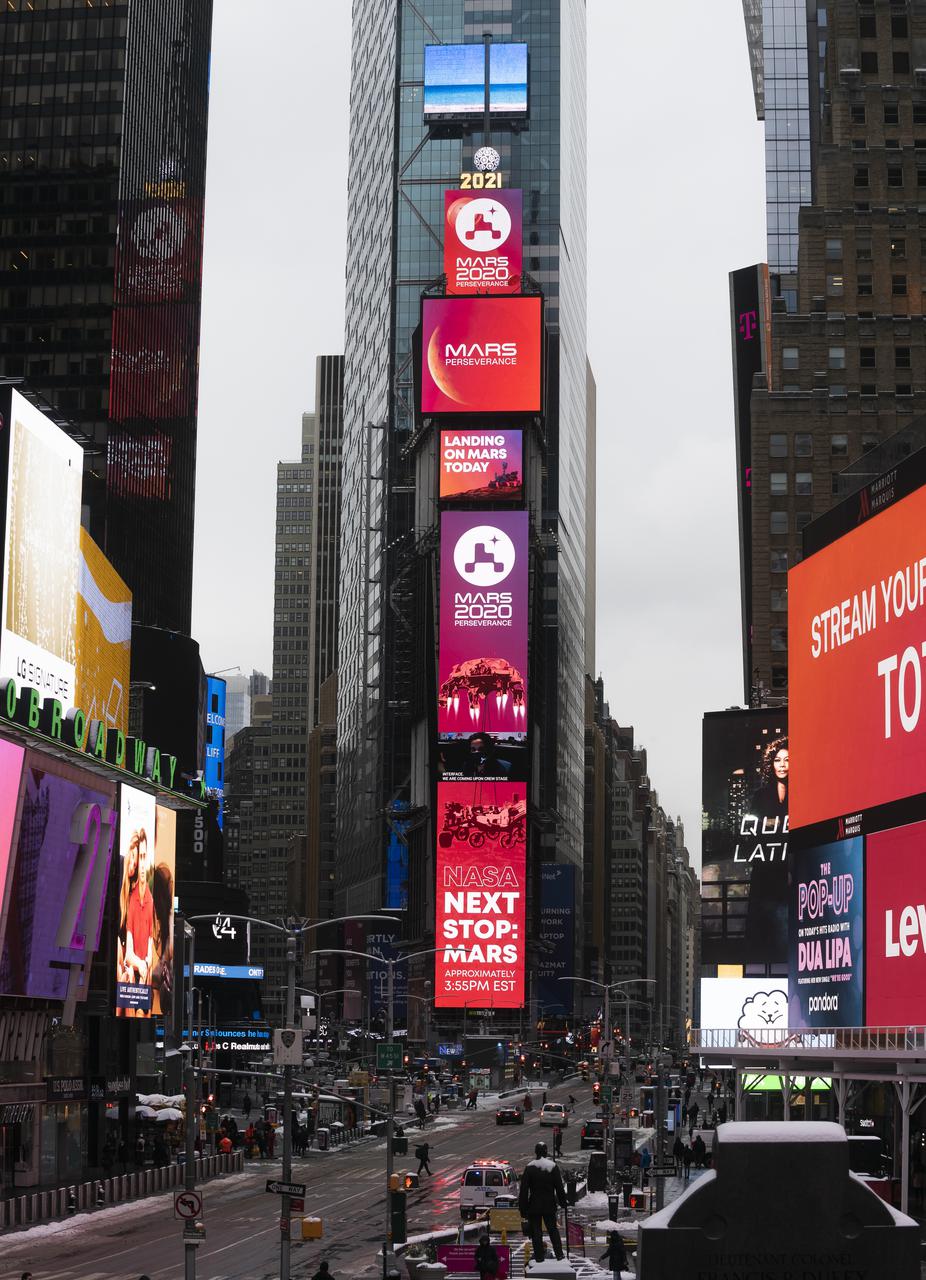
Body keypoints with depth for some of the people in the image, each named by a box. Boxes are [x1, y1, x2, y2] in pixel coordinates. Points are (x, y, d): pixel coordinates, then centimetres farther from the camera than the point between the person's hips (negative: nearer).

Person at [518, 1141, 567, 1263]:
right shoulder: (553, 1167, -3)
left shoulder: (529, 1168, -8)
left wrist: (523, 1207, -2)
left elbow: (524, 1189, -7)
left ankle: (539, 1257, 5)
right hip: (549, 1206, 2)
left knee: (536, 1232, 5)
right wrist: (563, 1202, 13)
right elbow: (559, 1187, 1)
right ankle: (559, 1255, 13)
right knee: (553, 1229, 14)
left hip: (534, 1206, -2)